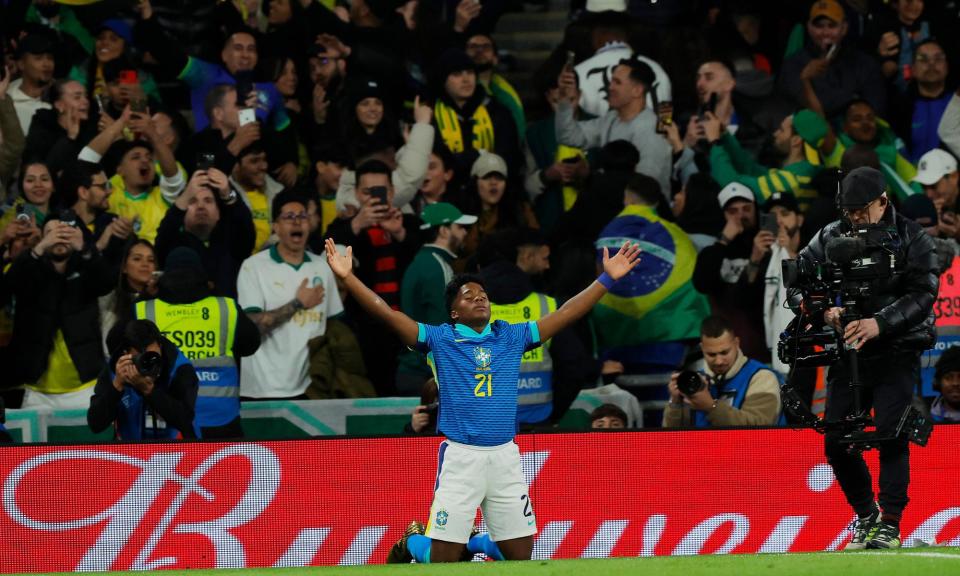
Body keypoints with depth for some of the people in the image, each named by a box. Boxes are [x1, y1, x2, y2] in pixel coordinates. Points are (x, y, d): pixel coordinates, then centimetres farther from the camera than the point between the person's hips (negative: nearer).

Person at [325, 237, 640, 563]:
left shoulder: (512, 337, 12)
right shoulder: (441, 339, 4)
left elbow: (566, 314, 12)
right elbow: (388, 315, -3)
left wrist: (607, 279, 8)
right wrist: (348, 278, -13)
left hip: (505, 456, 3)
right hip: (460, 458, -3)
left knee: (521, 553, 5)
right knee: (444, 556, -4)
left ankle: (478, 544, 28)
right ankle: (410, 544, 21)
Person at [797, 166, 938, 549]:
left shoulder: (912, 239, -4)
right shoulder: (831, 237, 6)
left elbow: (923, 295, -14)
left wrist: (879, 323, -28)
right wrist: (822, 310, -19)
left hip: (896, 350, -4)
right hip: (848, 352, 4)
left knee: (891, 435, -16)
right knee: (836, 442, 1)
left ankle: (890, 524, -14)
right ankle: (866, 515, 21)